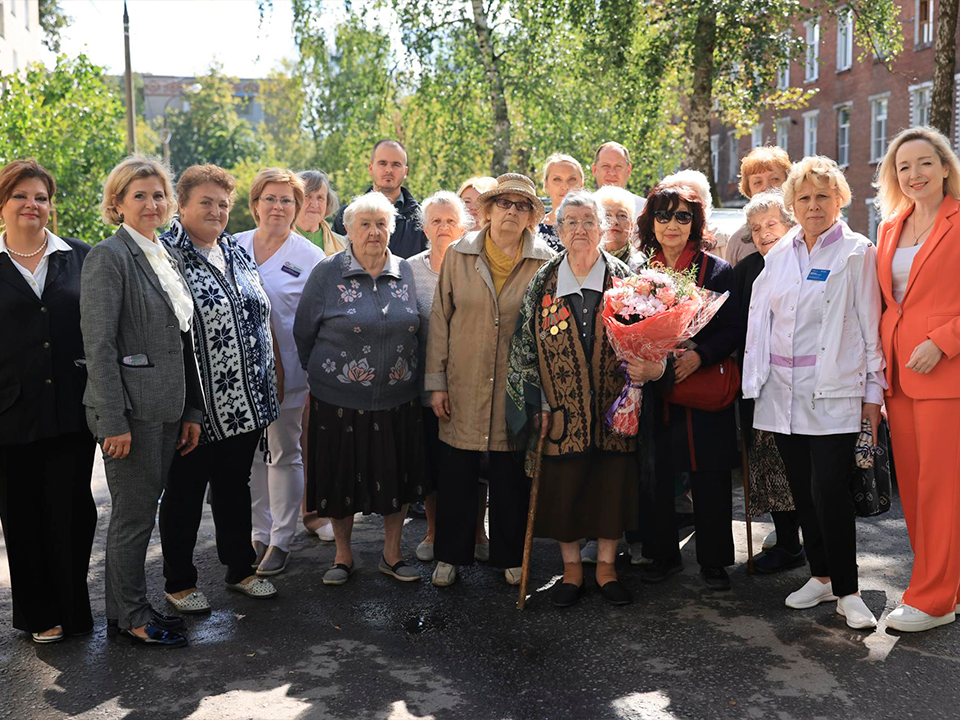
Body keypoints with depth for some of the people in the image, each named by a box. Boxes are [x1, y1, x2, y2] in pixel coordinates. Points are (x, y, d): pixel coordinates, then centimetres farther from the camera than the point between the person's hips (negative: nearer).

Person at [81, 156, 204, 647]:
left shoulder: (168, 257, 14)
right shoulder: (109, 257, -10)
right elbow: (98, 344, -16)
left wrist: (192, 410, 12)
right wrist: (113, 421, -19)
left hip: (167, 407, 7)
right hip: (131, 408, -7)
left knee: (143, 510, 15)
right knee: (134, 514, 3)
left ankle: (131, 607, 29)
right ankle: (128, 616, 20)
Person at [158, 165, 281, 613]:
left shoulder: (237, 254, 12)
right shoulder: (166, 256, -10)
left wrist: (265, 391, 16)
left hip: (243, 403, 6)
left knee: (235, 486, 18)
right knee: (184, 492, 8)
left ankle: (240, 569, 32)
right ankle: (179, 582, 23)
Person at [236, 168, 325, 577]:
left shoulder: (309, 258, -3)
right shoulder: (234, 247, 6)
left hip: (285, 372, -3)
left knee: (284, 454, 7)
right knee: (248, 454, 11)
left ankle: (281, 540, 19)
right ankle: (258, 532, 26)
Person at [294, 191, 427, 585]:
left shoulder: (405, 272, 5)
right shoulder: (327, 273, -5)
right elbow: (303, 333, 2)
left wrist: (406, 370, 13)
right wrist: (323, 373, 6)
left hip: (398, 400, 3)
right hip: (340, 400, -3)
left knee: (397, 477, 10)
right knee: (343, 477, 8)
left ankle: (392, 553, 28)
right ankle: (343, 555, 28)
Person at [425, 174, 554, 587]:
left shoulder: (545, 263, 0)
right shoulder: (459, 256, 3)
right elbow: (440, 319, 4)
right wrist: (436, 381, 0)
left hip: (516, 386, -1)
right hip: (464, 386, 1)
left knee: (512, 475, 8)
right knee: (457, 472, 7)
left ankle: (510, 556, 26)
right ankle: (450, 556, 25)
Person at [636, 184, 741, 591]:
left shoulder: (717, 271, 3)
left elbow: (734, 330, -2)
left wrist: (700, 354, -18)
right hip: (653, 392, 2)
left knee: (710, 481, 3)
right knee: (655, 477, 6)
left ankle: (713, 561, 20)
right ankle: (663, 556, 24)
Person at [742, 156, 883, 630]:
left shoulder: (857, 253, -1)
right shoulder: (779, 254, 12)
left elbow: (870, 325, -1)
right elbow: (760, 320, 13)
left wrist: (873, 390, -3)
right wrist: (757, 385, 9)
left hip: (834, 391, -4)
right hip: (783, 390, 5)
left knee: (829, 490, -9)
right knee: (802, 489, 9)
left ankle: (847, 591, 5)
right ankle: (821, 576, 25)